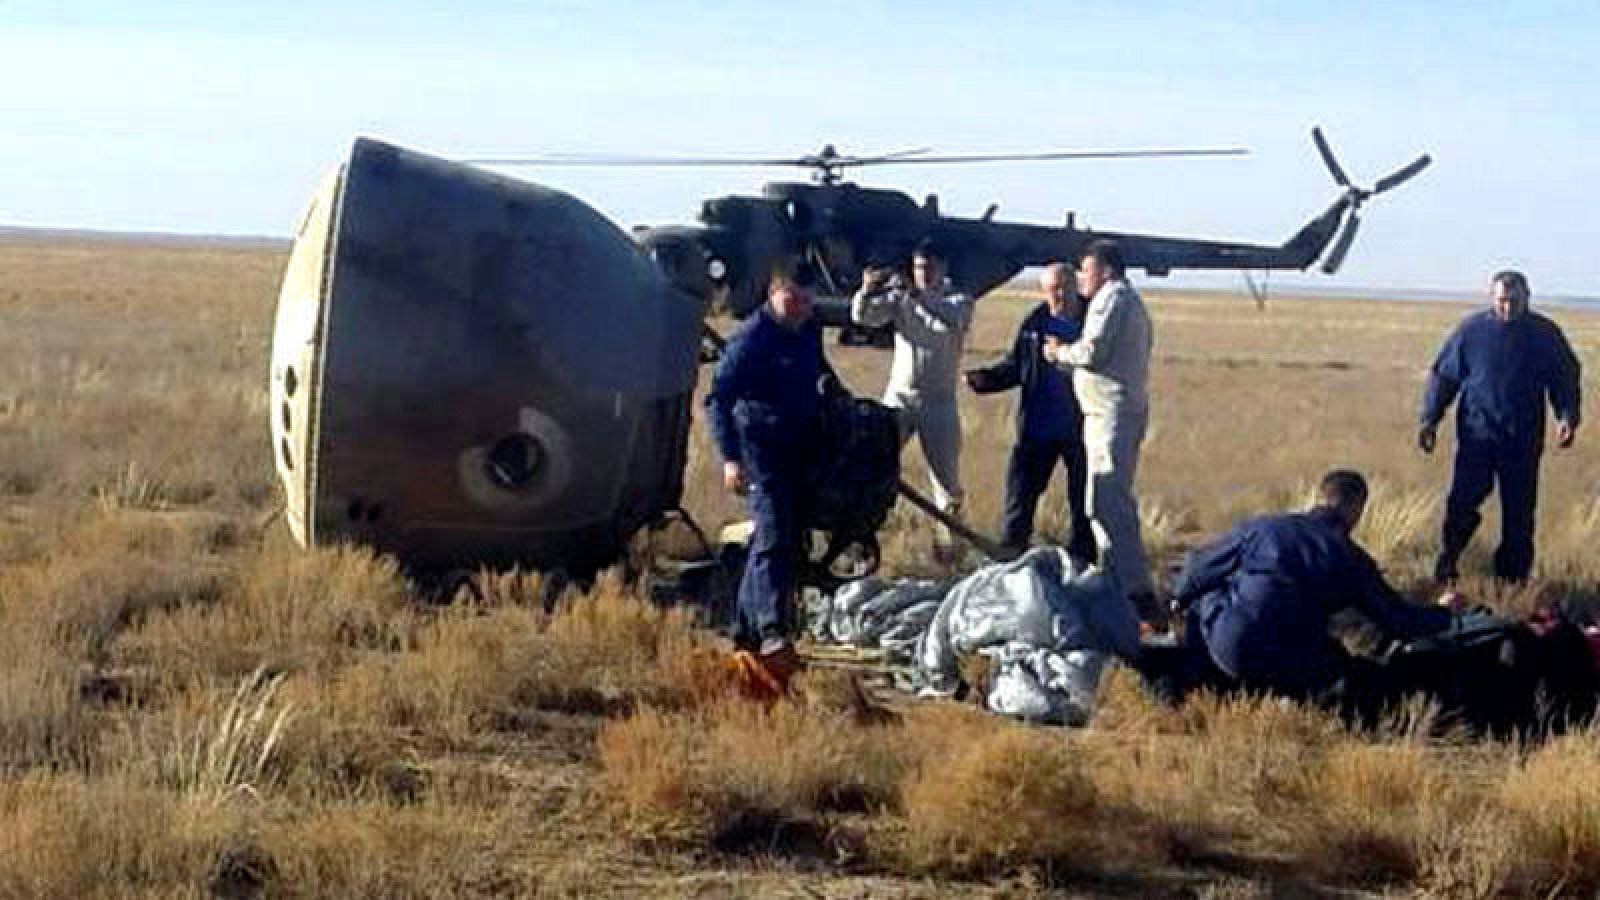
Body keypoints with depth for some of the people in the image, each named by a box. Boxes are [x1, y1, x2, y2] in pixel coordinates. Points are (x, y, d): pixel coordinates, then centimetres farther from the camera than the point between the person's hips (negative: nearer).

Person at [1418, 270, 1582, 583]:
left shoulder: (1545, 334, 3)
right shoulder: (1471, 330, 0)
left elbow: (1565, 378, 8)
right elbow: (1443, 375, 4)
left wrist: (1567, 416, -8)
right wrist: (1429, 419, -3)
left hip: (1524, 442, 1)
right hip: (1477, 436, -1)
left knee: (1519, 515, 5)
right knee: (1462, 503, -10)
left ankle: (1511, 578, 16)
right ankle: (1446, 566, 8)